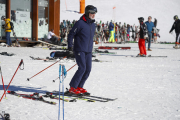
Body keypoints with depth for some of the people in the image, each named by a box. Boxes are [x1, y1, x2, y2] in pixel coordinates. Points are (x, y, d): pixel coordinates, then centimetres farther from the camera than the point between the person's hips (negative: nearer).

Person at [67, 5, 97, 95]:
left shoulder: (93, 25, 13)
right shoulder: (80, 23, -9)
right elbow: (71, 34, -6)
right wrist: (70, 46, -12)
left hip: (88, 51, 7)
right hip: (79, 50, -7)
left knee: (88, 69, 1)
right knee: (82, 68, -15)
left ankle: (79, 87, 14)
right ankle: (72, 87, -3)